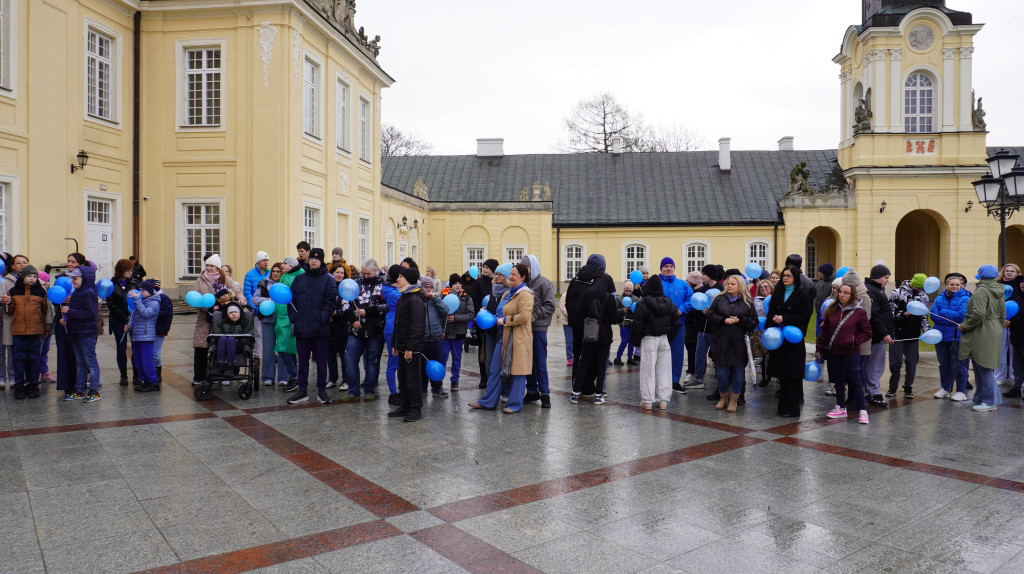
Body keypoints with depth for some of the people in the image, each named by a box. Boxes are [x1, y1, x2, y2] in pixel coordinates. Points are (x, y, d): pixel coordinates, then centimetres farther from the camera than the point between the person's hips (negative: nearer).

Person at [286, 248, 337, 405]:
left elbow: (331, 301, -5)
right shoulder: (299, 279, 12)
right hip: (301, 327, 3)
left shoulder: (328, 280, 1)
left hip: (320, 328, -3)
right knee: (302, 359, 9)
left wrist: (322, 319, -14)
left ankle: (322, 391, 13)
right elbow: (291, 300, 11)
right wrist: (294, 319, 1)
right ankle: (302, 391, 16)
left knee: (321, 359, 4)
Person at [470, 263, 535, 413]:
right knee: (496, 369, 11)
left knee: (516, 370, 0)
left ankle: (515, 404, 11)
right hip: (504, 337, 10)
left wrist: (505, 321, -16)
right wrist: (496, 318, 10)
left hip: (518, 338, -10)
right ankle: (488, 402, 19)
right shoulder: (508, 293, 17)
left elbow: (524, 316, -24)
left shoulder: (525, 294, -13)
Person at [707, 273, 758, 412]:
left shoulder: (748, 302, 5)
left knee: (738, 372, 4)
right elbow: (711, 315, 3)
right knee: (721, 372, 3)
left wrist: (739, 320, -11)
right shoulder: (719, 299, 7)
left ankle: (733, 400, 19)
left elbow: (755, 321, 3)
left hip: (739, 343, 0)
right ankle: (723, 397, 24)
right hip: (721, 342, 0)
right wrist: (724, 320, -12)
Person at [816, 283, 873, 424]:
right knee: (838, 380, 14)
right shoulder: (832, 310, 6)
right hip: (833, 352, 5)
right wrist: (819, 348, 9)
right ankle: (841, 408, 25)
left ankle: (862, 410, 9)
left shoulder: (859, 312, -7)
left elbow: (867, 333, -4)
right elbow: (825, 331, 11)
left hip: (851, 353, -5)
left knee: (854, 380, -1)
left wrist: (855, 341, -19)